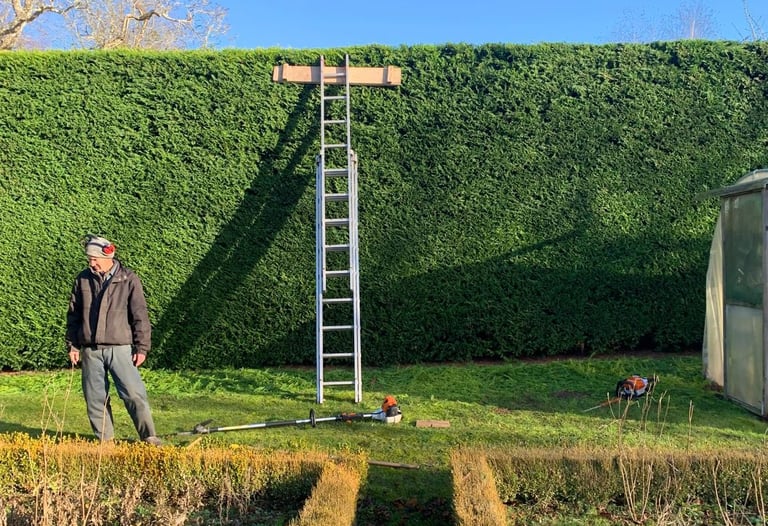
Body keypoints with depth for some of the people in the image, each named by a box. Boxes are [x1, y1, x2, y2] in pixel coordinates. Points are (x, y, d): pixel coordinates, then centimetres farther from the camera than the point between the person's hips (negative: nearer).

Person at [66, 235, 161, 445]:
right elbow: (73, 315, 15)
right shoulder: (83, 280, 7)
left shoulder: (129, 280, -3)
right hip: (90, 350, 3)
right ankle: (105, 440, 18)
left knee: (134, 394, -8)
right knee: (95, 398, 6)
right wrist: (72, 345, 11)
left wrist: (142, 347, -4)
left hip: (120, 348, -3)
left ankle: (149, 437, 2)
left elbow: (140, 315, -2)